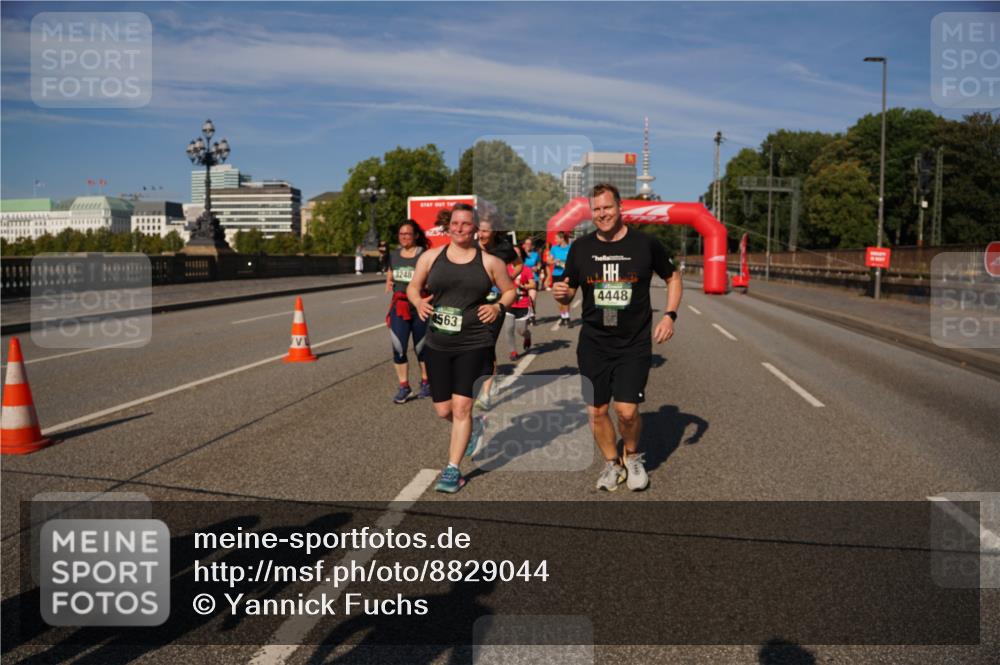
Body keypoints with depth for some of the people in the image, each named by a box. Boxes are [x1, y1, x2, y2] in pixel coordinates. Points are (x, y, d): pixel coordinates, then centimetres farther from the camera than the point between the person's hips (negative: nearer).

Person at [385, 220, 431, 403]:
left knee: (421, 347, 9)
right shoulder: (393, 255, 10)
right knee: (398, 348, -4)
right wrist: (388, 285, 1)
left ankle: (425, 383, 28)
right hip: (399, 307, 4)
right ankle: (404, 387, 7)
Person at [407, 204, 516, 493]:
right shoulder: (431, 257, 4)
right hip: (438, 345, 3)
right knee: (443, 410, 9)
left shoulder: (489, 262, 0)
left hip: (474, 345, -3)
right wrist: (419, 302, -6)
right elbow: (413, 287, 15)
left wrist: (498, 307, -8)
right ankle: (475, 427, 43)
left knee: (461, 407, -8)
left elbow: (509, 290, 12)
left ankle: (452, 470, 6)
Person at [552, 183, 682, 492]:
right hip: (593, 344, 2)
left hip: (634, 343, -2)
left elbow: (673, 277, 10)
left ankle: (632, 456, 23)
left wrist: (670, 315, -3)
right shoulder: (580, 248, 1)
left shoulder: (646, 244, -4)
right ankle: (612, 463, 31)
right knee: (596, 411, 5)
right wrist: (561, 294, -14)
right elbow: (568, 293, 10)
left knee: (627, 410, -9)